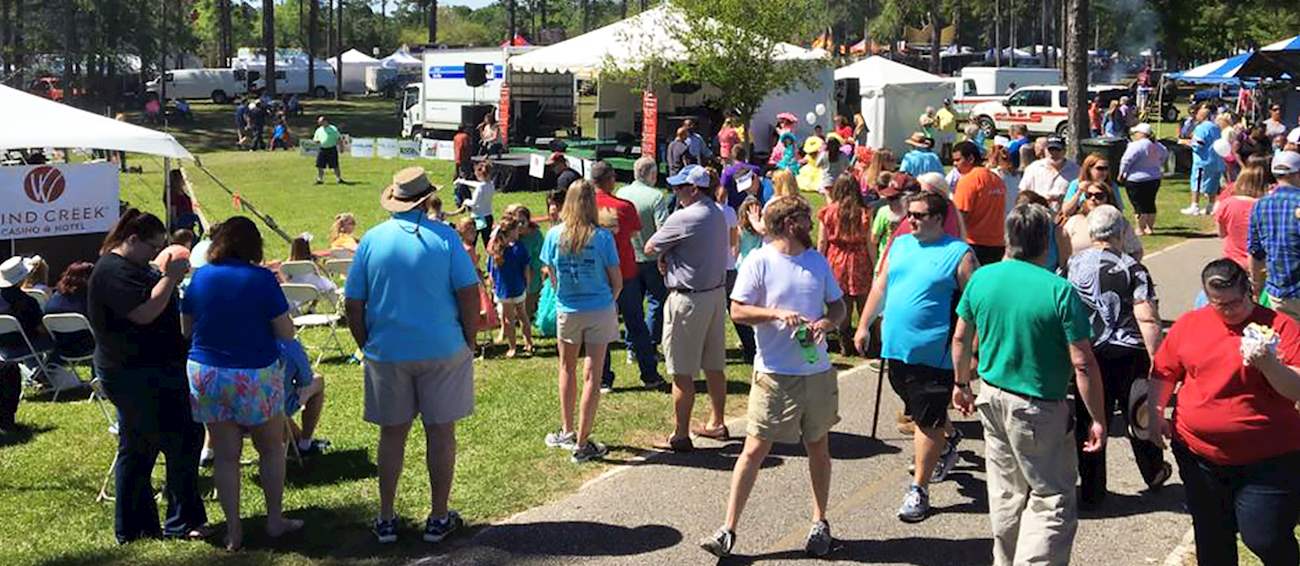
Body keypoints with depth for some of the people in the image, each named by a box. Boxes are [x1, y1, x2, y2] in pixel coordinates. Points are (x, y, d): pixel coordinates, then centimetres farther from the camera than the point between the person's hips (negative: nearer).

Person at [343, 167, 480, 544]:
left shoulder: (372, 240, 0)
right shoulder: (445, 237, -6)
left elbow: (352, 303, 1)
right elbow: (469, 294, -8)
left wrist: (367, 346, 12)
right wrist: (469, 342, 3)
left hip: (386, 353, 2)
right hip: (442, 350, -2)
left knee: (392, 433, 11)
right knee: (441, 432, 7)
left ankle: (386, 519, 17)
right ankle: (439, 518, 15)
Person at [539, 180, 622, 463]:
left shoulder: (554, 235, -8)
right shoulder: (602, 237, -13)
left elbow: (551, 276, 4)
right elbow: (617, 282, -6)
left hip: (567, 310, 2)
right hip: (600, 310, -2)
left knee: (568, 368, 21)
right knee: (592, 376, 2)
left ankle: (567, 432, 29)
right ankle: (582, 443, 4)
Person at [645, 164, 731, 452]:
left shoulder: (683, 218, -18)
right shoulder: (718, 215, 7)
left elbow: (650, 248, -10)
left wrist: (664, 255, 11)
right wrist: (670, 258, 0)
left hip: (689, 298, -8)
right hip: (717, 291, 8)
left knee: (683, 373, -1)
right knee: (714, 366, 17)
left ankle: (680, 435, 4)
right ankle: (716, 423, 29)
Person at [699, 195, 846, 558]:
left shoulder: (818, 261, 9)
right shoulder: (759, 262, -7)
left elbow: (838, 307, 13)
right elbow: (738, 311, -8)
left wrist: (828, 323, -8)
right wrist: (777, 314, -22)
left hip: (818, 371, 5)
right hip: (774, 375, -5)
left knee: (819, 447, 14)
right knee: (754, 450, -4)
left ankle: (820, 524, 30)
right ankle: (729, 530, 1)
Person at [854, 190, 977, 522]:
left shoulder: (958, 253, -9)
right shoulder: (899, 245, 10)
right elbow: (880, 287, 17)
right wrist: (864, 326, 15)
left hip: (933, 353, -7)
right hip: (896, 346, 7)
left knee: (927, 421, -2)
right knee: (920, 412, 22)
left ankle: (919, 489, 6)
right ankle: (949, 441, 50)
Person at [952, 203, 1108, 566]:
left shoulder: (981, 278, -3)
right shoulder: (1060, 291, -18)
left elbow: (961, 339, 9)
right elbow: (1083, 365, -17)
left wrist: (962, 384, 24)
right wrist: (1098, 420, -8)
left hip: (992, 396, 6)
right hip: (1039, 408, -6)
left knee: (1006, 494, 21)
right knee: (1052, 501, 3)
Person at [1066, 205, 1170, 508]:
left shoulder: (1073, 265, -1)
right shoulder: (1132, 269, -8)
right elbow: (1147, 320, -15)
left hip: (1088, 354, 1)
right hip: (1129, 353, -1)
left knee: (1089, 421, 8)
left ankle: (1091, 491, 12)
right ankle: (1154, 474, 37)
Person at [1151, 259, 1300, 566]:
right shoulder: (1188, 324, 3)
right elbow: (1163, 373, 12)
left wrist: (1268, 364, -27)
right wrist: (1155, 413, 0)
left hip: (1267, 460, -4)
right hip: (1199, 456, 4)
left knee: (1266, 539, -2)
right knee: (1212, 539, 18)